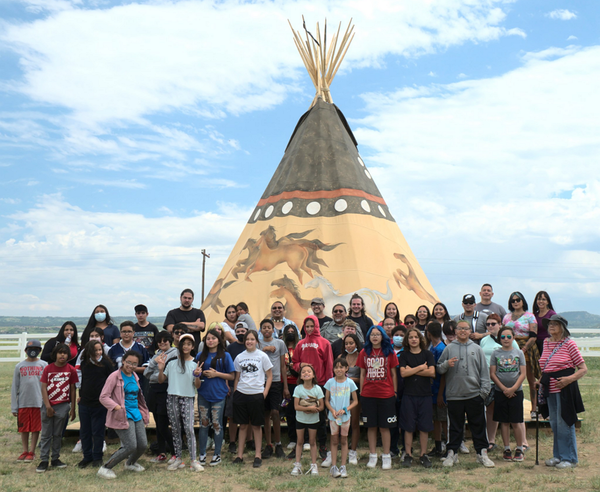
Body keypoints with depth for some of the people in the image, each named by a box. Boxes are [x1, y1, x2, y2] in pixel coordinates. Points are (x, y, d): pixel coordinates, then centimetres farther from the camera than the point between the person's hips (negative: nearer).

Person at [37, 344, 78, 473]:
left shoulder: (71, 370, -1)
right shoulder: (48, 368, -2)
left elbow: (73, 389, 3)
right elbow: (44, 388, -4)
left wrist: (73, 409, 2)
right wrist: (48, 406, -11)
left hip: (63, 405, 0)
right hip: (48, 406, 0)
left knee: (58, 434, 8)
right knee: (46, 434, 4)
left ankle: (55, 459, 18)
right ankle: (44, 460, 10)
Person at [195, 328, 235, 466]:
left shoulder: (225, 356, 1)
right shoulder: (201, 356, 9)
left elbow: (232, 376, -1)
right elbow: (196, 374, 15)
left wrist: (216, 374, -12)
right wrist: (198, 375, -9)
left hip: (218, 394, -2)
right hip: (203, 394, 2)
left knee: (217, 424, 2)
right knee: (204, 423, 6)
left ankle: (217, 454, 13)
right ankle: (202, 454, 15)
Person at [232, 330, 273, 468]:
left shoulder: (262, 356, 0)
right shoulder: (239, 357, 8)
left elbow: (270, 376, 3)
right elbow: (237, 377, 15)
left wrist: (265, 393, -6)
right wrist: (235, 392, 5)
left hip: (256, 394, -2)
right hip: (241, 393, 2)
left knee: (256, 425, 4)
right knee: (242, 425, 7)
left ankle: (258, 455, 12)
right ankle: (240, 455, 14)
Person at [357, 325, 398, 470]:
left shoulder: (389, 352, 3)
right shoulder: (364, 353, 7)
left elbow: (393, 373, 6)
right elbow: (362, 374, 10)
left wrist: (395, 391, 2)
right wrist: (361, 392, 6)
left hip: (386, 394, -1)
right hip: (368, 395, 2)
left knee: (384, 426, 3)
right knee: (371, 426, 7)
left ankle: (386, 456, 13)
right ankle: (372, 455, 18)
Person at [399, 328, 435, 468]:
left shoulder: (427, 354, 7)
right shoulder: (403, 355, 6)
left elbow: (432, 372, -7)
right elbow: (403, 373, -8)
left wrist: (412, 370, -8)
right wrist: (420, 368, -6)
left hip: (425, 395, 1)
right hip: (409, 395, -1)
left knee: (424, 426, 3)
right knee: (408, 426, 1)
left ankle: (423, 455, 14)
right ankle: (408, 455, 11)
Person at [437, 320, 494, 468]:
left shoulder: (476, 349, 10)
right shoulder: (449, 348, 6)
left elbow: (484, 371, 9)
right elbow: (439, 369, 5)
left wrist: (484, 389, 1)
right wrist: (446, 364, -15)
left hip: (474, 394, 1)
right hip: (454, 395, -1)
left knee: (478, 425, 6)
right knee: (455, 426, 7)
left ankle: (482, 453, 16)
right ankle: (452, 453, 16)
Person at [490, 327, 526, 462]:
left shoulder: (519, 353, 3)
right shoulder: (496, 353, 4)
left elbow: (523, 374, -1)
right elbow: (492, 374, 1)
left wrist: (513, 388, -12)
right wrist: (504, 388, -8)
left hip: (516, 391, -1)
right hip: (500, 392, 1)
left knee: (515, 422, -1)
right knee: (504, 422, 6)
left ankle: (519, 449, 12)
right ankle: (507, 449, 15)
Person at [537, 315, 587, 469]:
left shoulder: (569, 344, -9)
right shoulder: (546, 342, 10)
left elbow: (583, 368, -8)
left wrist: (570, 378, -21)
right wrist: (541, 380, 11)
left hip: (564, 388, -6)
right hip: (550, 388, 6)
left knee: (564, 423, -2)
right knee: (554, 423, 12)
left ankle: (569, 458, 10)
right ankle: (558, 455, 24)